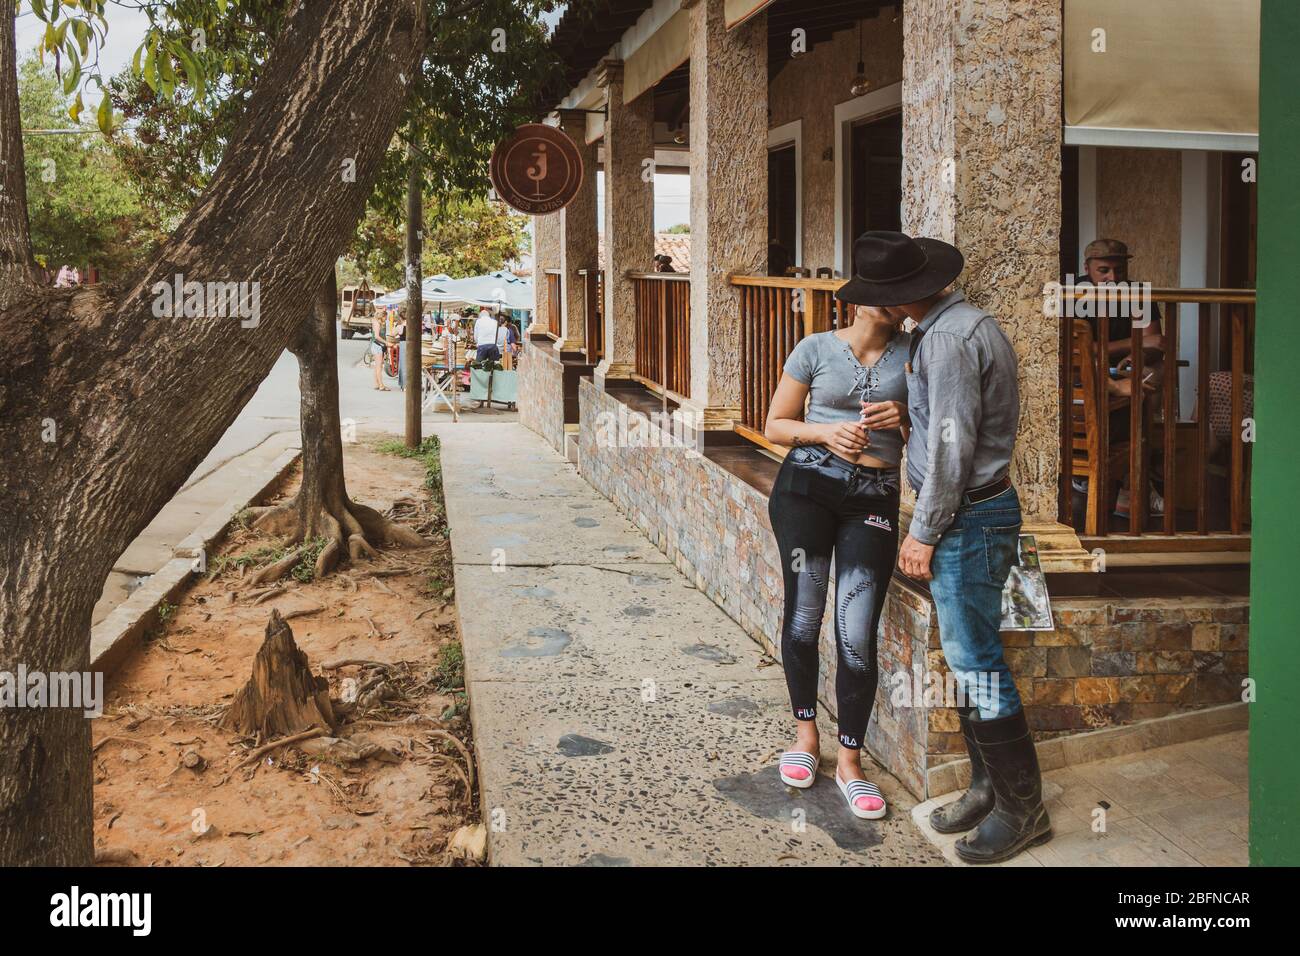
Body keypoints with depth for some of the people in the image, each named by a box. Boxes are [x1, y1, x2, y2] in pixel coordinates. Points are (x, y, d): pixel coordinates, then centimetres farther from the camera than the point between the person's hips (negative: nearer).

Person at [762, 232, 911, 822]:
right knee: (803, 617, 6)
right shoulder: (816, 349, 1)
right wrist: (824, 431, -13)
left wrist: (905, 416, -8)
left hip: (875, 496, 1)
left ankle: (849, 762, 10)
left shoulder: (912, 351, 6)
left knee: (858, 635, -5)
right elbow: (775, 426, 5)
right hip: (807, 485, 0)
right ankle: (805, 733, 29)